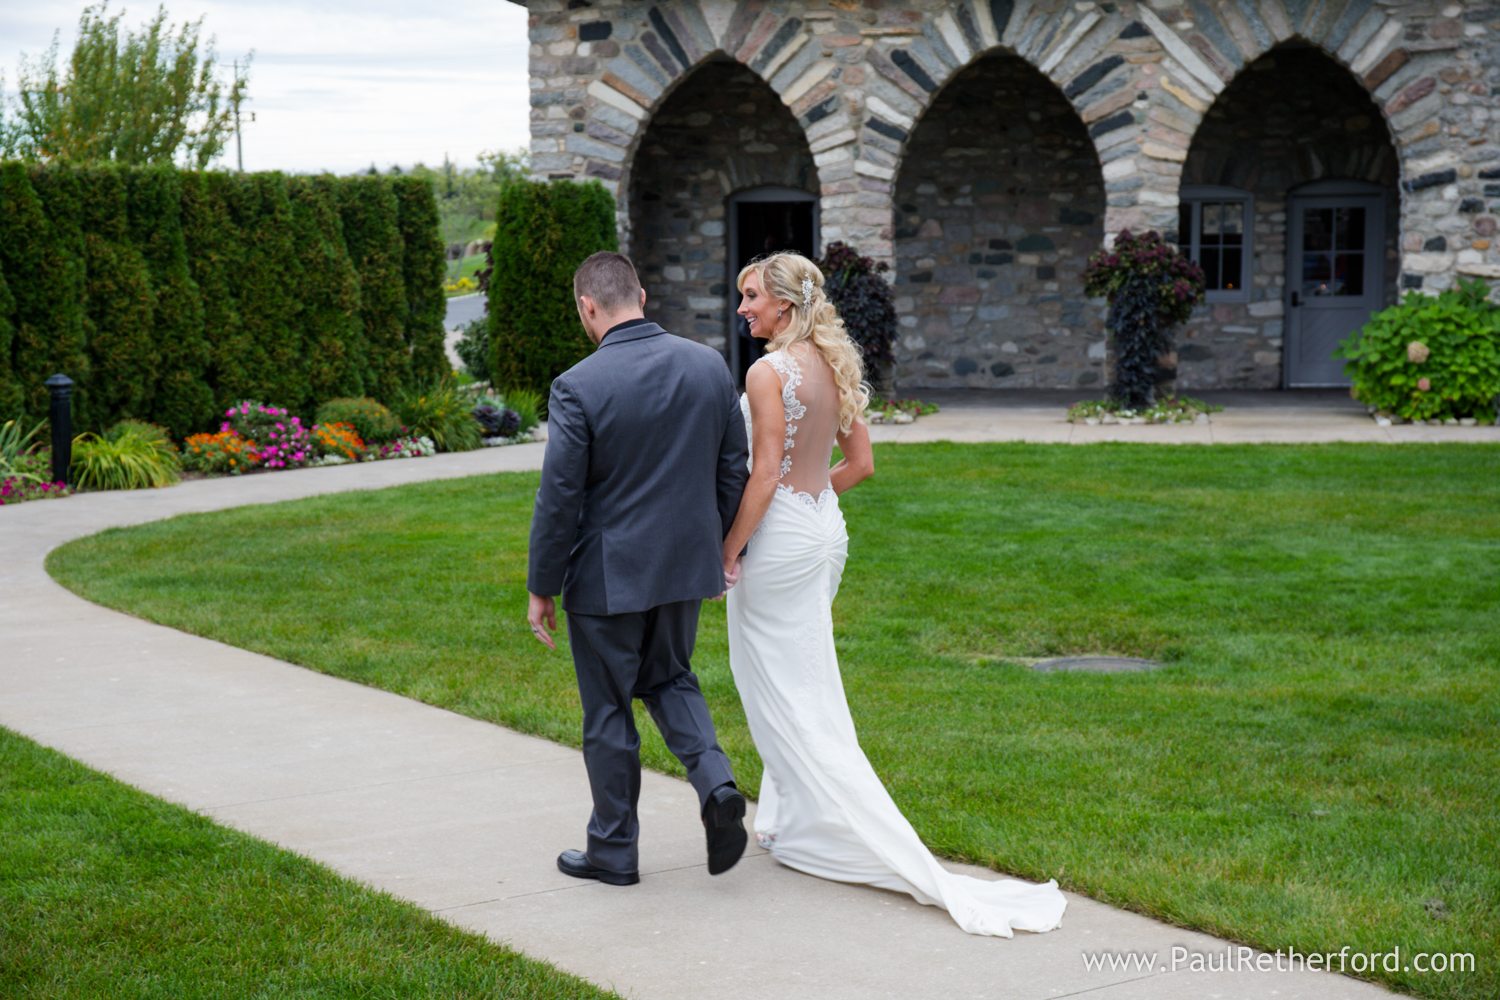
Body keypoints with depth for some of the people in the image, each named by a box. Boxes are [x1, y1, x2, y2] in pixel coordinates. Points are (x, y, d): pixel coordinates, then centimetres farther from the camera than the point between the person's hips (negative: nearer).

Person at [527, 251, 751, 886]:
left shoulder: (578, 387, -18)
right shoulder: (709, 366, -2)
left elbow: (559, 499, -14)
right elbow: (733, 470, 5)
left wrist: (541, 588, -4)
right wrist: (717, 546, 18)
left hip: (608, 576, -5)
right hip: (686, 567, 5)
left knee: (608, 712, 9)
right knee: (670, 678, 25)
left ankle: (613, 850, 21)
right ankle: (715, 783, 2)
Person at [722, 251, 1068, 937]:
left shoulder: (769, 372, -18)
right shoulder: (835, 365, 7)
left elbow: (764, 474, -20)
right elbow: (860, 463, 11)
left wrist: (729, 548, -13)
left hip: (779, 537, -9)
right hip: (825, 527, 9)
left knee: (788, 697, -1)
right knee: (801, 684, 19)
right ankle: (793, 824, 29)